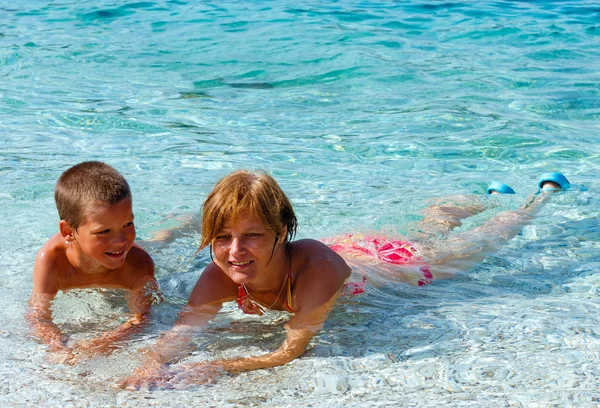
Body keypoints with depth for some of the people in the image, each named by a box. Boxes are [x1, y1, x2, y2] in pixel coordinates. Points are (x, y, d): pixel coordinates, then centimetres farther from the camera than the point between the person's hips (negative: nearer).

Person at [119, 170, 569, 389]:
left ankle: (544, 193, 54)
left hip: (391, 266, -5)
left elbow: (291, 353, -50)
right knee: (426, 230, 35)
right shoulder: (220, 277, -35)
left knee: (480, 243, 24)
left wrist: (215, 370, -60)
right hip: (348, 246, 5)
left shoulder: (317, 267, -49)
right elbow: (182, 329, -37)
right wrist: (154, 365, -58)